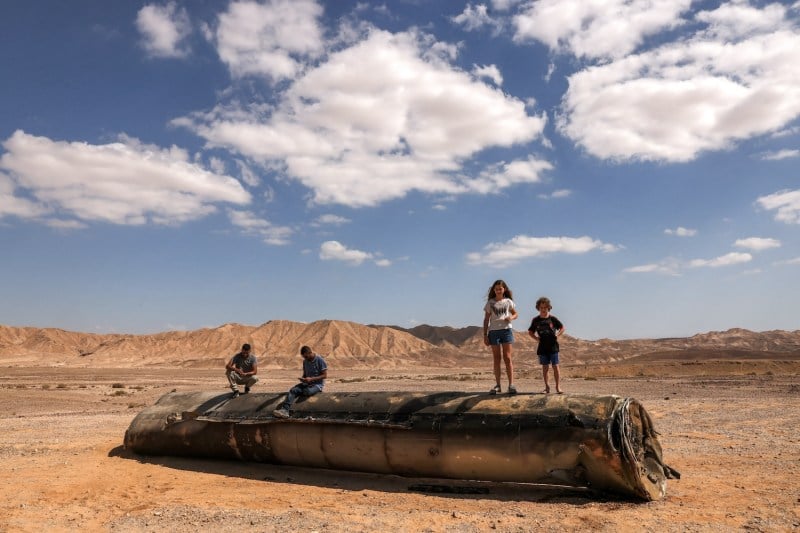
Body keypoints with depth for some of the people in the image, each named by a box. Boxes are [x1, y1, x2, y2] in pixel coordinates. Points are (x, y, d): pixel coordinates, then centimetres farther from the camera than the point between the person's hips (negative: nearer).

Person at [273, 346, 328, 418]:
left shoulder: (320, 360, -11)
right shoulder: (305, 361, 9)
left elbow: (325, 376, -12)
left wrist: (311, 379, -20)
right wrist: (303, 378, -5)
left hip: (318, 384, -6)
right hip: (307, 383, 6)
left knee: (307, 391, -37)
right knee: (292, 390, -21)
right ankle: (285, 410, -38)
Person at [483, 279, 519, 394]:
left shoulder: (508, 301, 6)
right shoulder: (490, 303, 4)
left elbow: (515, 314, 16)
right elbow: (486, 320, 6)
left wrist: (511, 317, -9)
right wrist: (485, 335, 0)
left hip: (506, 330, 0)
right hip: (493, 331, 0)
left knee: (507, 357, -5)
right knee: (496, 359, 3)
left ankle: (511, 384, -5)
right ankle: (497, 385, 7)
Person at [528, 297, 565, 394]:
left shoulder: (552, 319, 0)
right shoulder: (536, 320, 4)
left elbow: (562, 328, 12)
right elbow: (530, 332, 16)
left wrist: (557, 335, -3)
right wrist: (536, 338, 0)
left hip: (553, 346, -2)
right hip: (542, 347, 2)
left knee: (555, 366, -3)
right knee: (545, 367, 7)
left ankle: (558, 386, 2)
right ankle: (547, 386, 15)